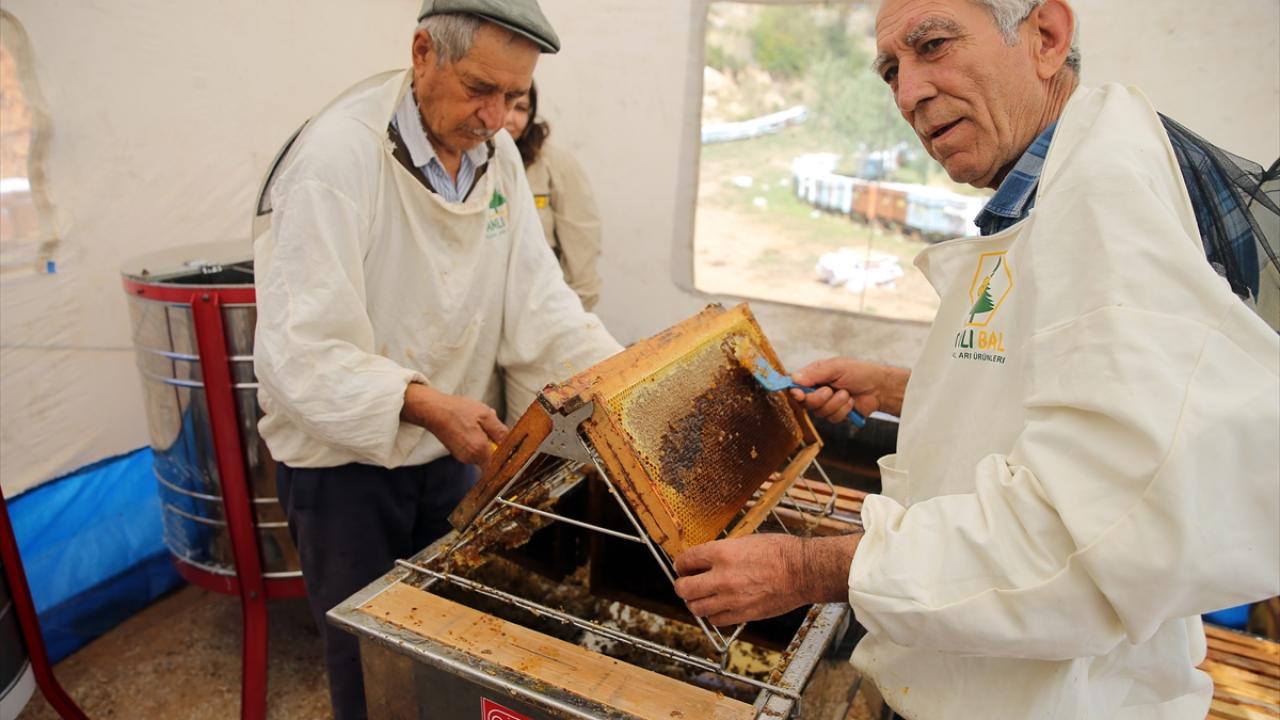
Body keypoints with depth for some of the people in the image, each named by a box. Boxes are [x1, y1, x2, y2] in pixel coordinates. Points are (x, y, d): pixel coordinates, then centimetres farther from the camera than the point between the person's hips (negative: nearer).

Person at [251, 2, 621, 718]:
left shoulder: (498, 153, -3)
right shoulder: (338, 155, -23)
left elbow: (537, 302, -6)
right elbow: (300, 354, -25)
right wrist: (424, 404, -35)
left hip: (450, 448, 6)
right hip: (344, 459, -5)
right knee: (371, 660, 14)